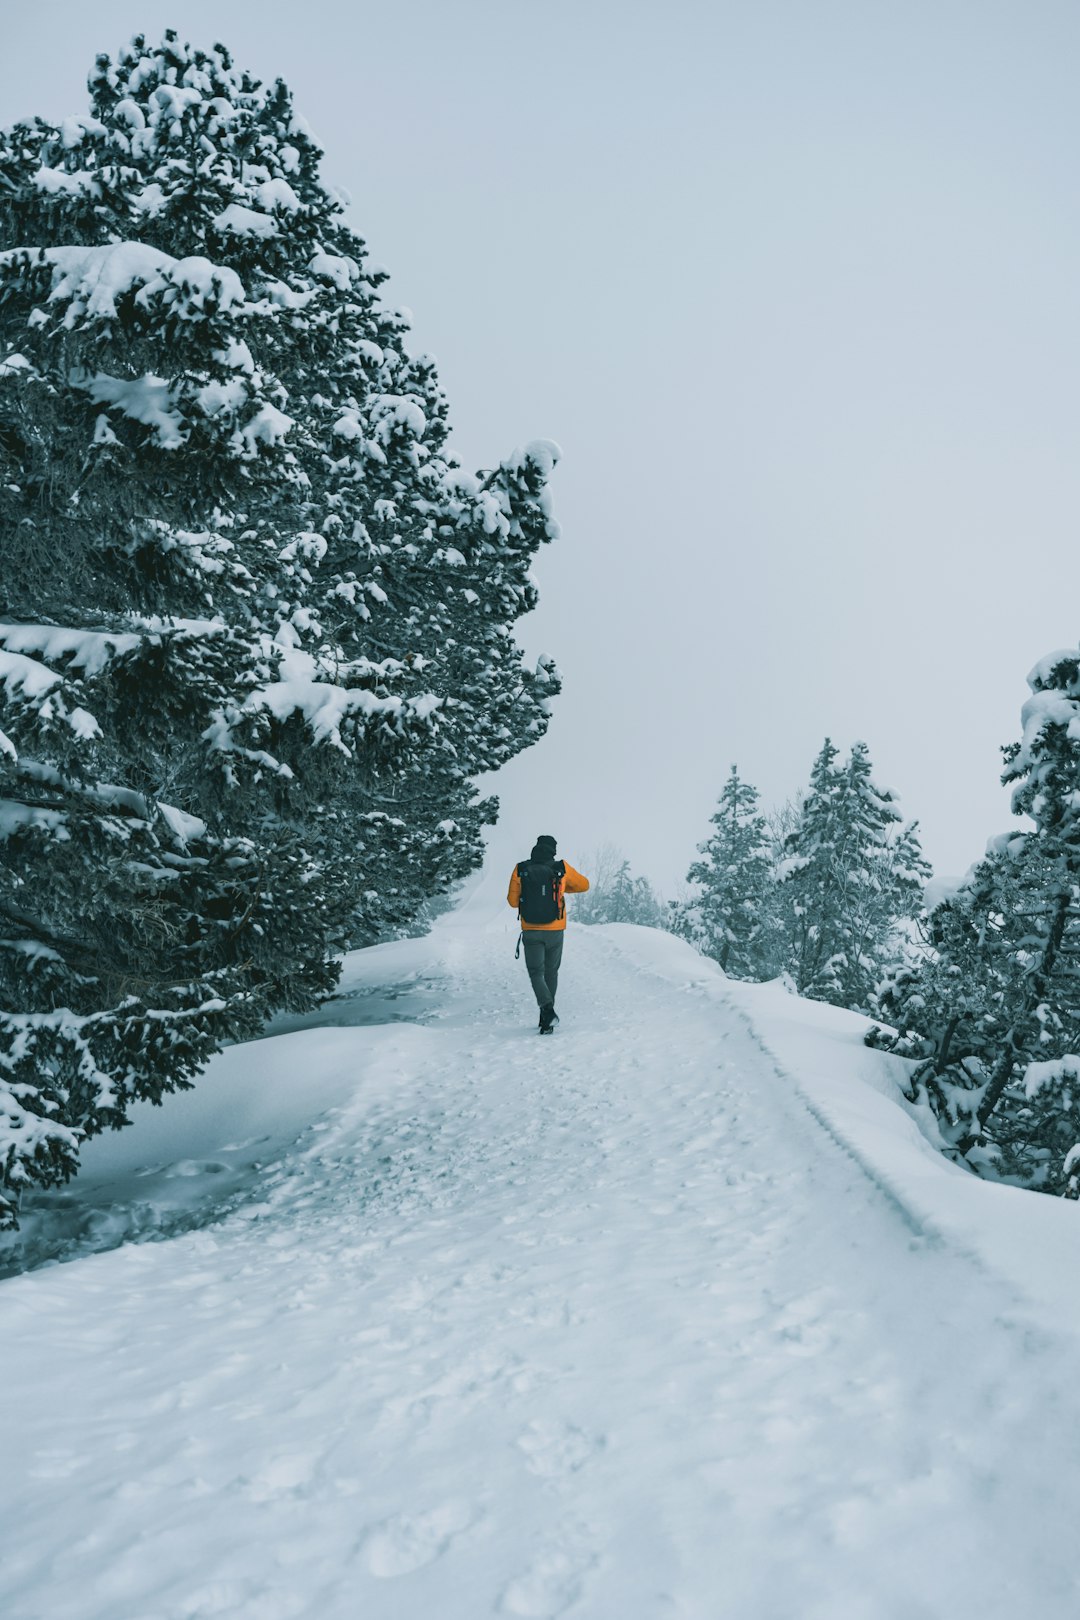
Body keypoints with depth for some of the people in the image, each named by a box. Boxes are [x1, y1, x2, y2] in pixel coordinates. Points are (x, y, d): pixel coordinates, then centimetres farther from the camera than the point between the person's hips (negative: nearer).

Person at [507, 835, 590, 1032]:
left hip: (531, 932, -1)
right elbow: (584, 885, 13)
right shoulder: (562, 868, -3)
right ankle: (546, 1021, 18)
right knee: (551, 973, 16)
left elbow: (512, 900, 1)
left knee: (536, 973, 5)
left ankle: (547, 1009, -21)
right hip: (555, 931, 1)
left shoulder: (520, 869, -4)